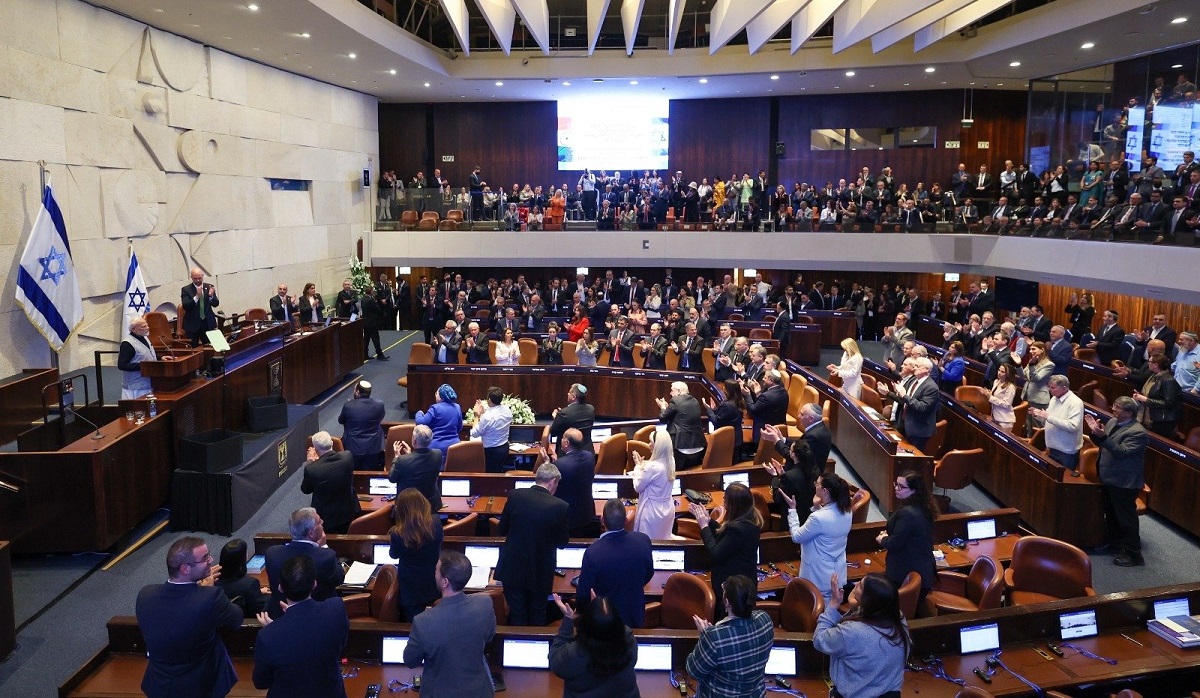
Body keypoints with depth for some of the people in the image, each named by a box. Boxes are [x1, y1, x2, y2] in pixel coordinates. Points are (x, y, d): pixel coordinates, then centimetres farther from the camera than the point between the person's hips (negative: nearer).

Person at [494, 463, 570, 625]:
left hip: (512, 569, 1)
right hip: (540, 573, -1)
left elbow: (501, 530, 0)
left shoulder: (514, 496, -11)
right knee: (537, 617, 19)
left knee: (517, 617, 16)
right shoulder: (560, 506, -17)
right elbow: (562, 542, -5)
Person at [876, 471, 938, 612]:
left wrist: (882, 539, -1)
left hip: (907, 576, -9)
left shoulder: (907, 513, -26)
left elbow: (895, 543, -21)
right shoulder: (923, 509, 5)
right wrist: (888, 536, 4)